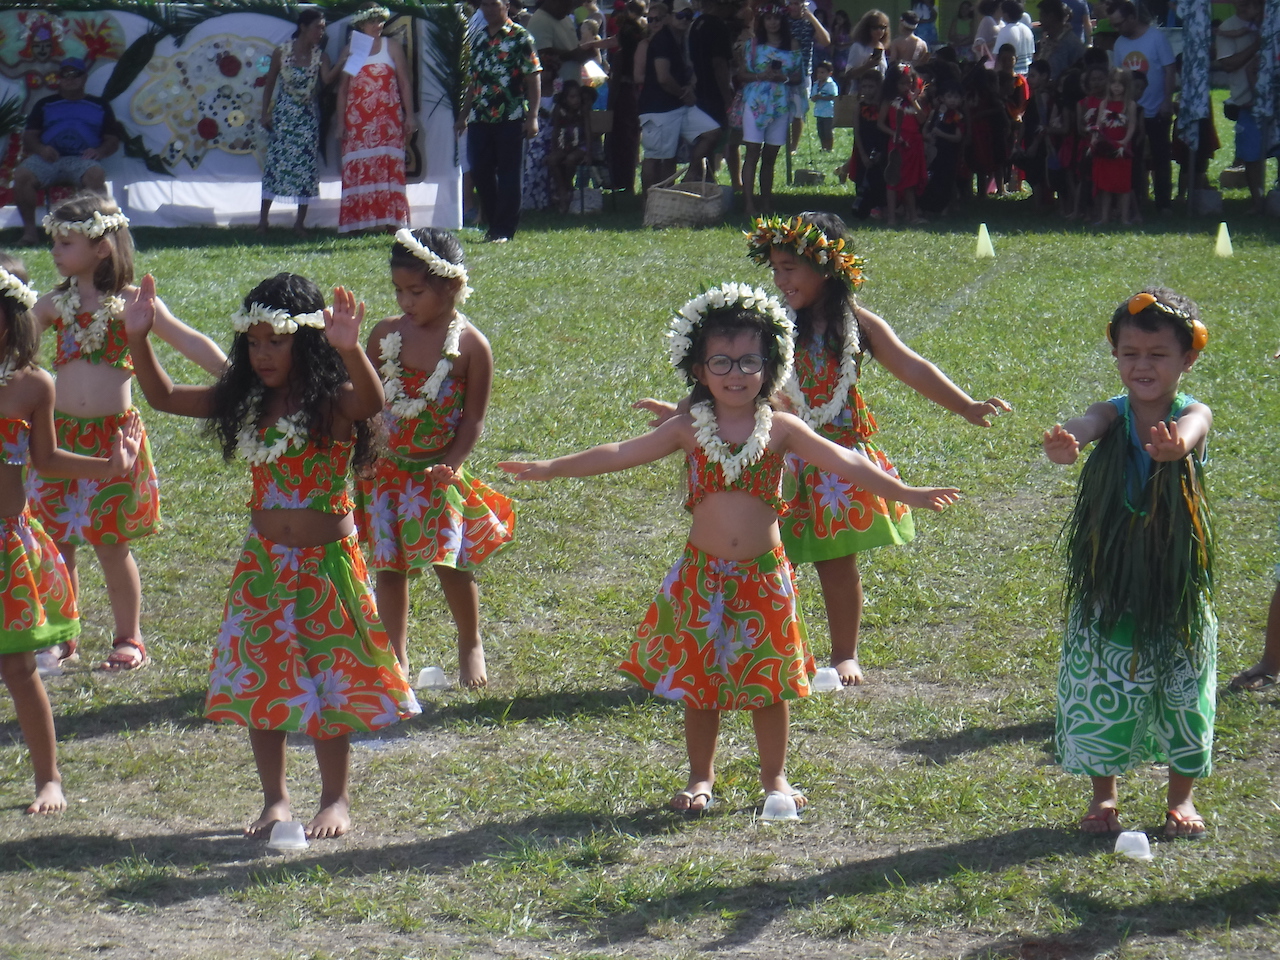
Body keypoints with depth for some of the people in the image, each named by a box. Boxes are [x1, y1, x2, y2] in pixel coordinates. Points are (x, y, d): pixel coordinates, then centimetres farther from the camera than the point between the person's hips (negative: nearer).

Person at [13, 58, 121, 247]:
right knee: (22, 174, -31)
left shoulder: (100, 105, 21)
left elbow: (113, 140, 15)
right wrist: (40, 149, -9)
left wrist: (99, 151, -9)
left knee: (96, 175, -38)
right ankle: (30, 229, -20)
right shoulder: (45, 104, 23)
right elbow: (29, 137, 15)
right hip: (47, 158, 1)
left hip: (81, 159, -1)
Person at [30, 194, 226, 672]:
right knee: (56, 542, 4)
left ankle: (129, 639, 18)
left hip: (114, 435, -3)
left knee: (111, 544, 4)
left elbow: (191, 343, -1)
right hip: (60, 433, 3)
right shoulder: (54, 304, 6)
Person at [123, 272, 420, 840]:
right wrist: (139, 337, -7)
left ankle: (335, 799, 21)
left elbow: (372, 402, -38)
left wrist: (350, 350, -56)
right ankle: (275, 799, 23)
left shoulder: (333, 400, -14)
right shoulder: (247, 403, 2)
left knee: (329, 683, 5)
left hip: (327, 560, -5)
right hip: (263, 562, 5)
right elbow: (164, 397, 7)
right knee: (258, 683, 8)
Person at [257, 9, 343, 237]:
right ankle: (263, 218, 8)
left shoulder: (319, 56, 0)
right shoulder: (282, 52, -3)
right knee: (275, 162, -2)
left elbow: (327, 79, -18)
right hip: (283, 114, -1)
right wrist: (265, 113, -1)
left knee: (306, 166, -2)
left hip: (308, 116, 2)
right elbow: (269, 83, 3)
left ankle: (300, 222, 5)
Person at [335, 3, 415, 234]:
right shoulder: (349, 51, 10)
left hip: (388, 118, -1)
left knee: (389, 168, -6)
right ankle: (359, 219, -1)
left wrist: (410, 115, -1)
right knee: (357, 169, -3)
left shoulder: (391, 47, 8)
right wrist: (340, 121, 4)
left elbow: (405, 83, 7)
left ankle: (391, 220, -5)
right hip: (357, 118, 1)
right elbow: (342, 88, 11)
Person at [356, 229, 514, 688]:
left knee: (451, 563, -6)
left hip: (437, 473, -3)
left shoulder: (470, 345, -9)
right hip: (386, 470, 3)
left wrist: (450, 464, -17)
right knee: (389, 566, 5)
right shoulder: (386, 333, 0)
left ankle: (471, 645, 18)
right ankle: (395, 654, 19)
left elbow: (473, 418, -7)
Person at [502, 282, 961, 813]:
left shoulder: (780, 429, -2)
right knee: (699, 681, 7)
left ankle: (775, 775, 23)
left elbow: (843, 462, -6)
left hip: (764, 577, 0)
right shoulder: (689, 429, -1)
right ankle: (700, 776, 22)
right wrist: (550, 467, -4)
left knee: (769, 681, 7)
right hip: (702, 578, 0)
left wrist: (905, 492, -14)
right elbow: (620, 454, -1)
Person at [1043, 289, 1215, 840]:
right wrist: (1064, 444, -56)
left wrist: (1175, 444, -61)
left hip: (1177, 584, -1)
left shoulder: (1192, 414, -10)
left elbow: (1190, 431, -35)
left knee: (1182, 690, 9)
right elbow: (1085, 426, -30)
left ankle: (1181, 797, 27)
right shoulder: (1113, 416, -6)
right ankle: (1104, 795, 24)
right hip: (1109, 582, 1)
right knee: (1101, 690, 6)